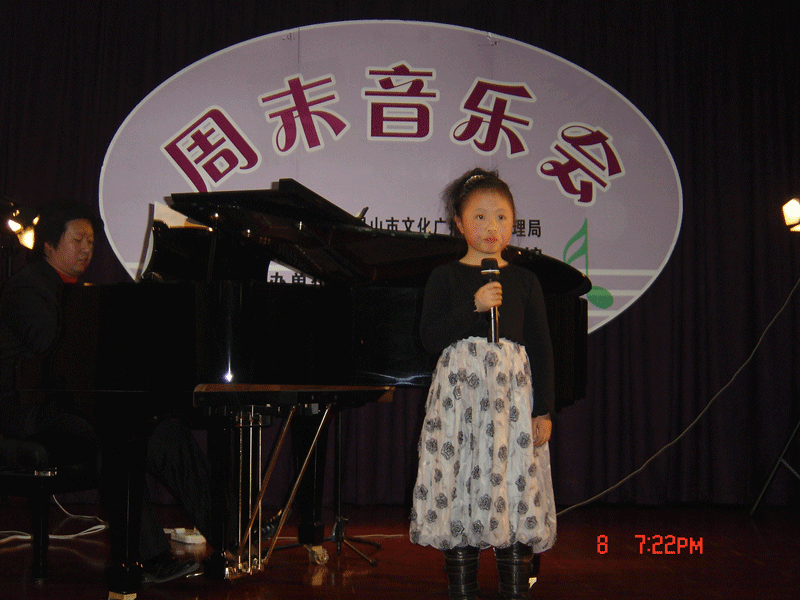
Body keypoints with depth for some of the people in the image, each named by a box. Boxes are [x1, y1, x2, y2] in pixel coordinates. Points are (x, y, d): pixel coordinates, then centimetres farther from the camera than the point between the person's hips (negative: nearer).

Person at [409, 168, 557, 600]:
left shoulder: (525, 281, 9)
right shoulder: (446, 277, 5)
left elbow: (541, 349, 8)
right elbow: (430, 339, -4)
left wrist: (544, 411, 1)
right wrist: (474, 307, -15)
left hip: (513, 395, 1)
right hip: (459, 395, -1)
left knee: (514, 490, 0)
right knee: (458, 493, 0)